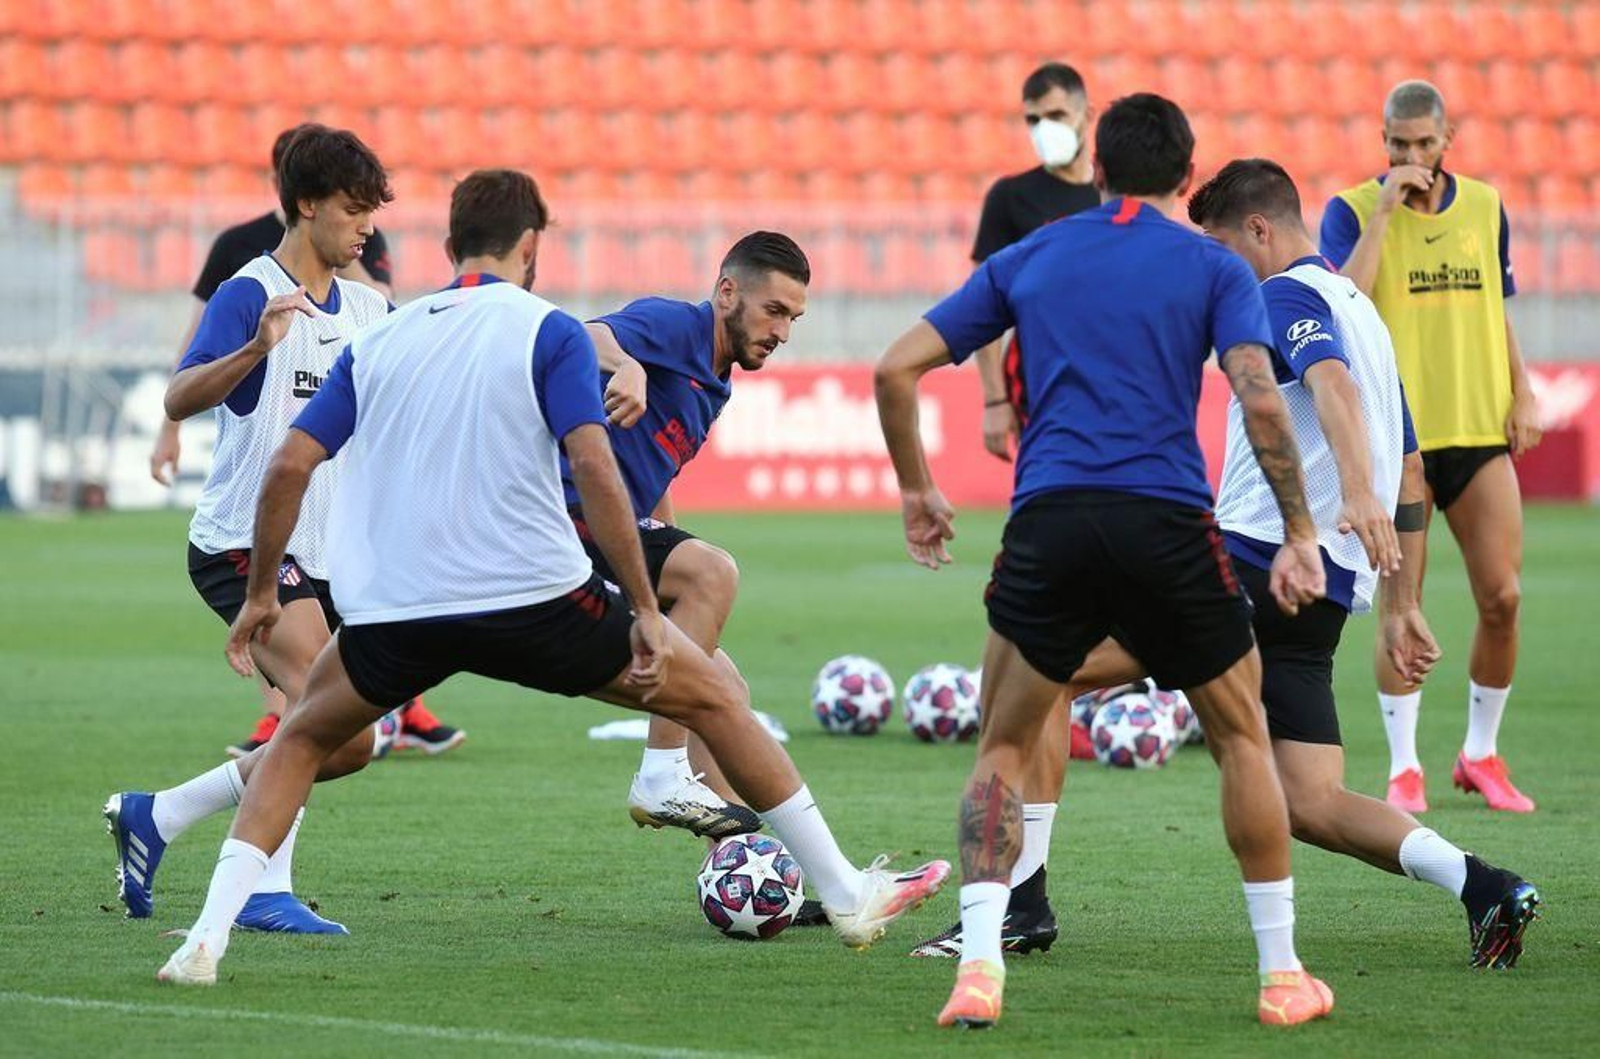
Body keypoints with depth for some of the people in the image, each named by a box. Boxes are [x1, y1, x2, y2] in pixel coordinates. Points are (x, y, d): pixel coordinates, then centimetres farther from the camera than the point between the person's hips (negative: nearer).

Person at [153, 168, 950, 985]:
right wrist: (644, 612, -9)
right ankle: (845, 895, 18)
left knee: (302, 740, 28)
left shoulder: (377, 342, 13)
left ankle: (208, 939, 9)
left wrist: (261, 594, 18)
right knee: (713, 697, 15)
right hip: (531, 598, -3)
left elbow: (291, 464, 8)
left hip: (392, 611, 3)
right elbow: (593, 467, -11)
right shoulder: (548, 333, 1)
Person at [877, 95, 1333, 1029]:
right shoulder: (1214, 269, 9)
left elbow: (898, 369, 14)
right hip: (1166, 523, -1)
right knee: (1242, 737, 18)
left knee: (1005, 748, 16)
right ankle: (1282, 973, 17)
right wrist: (1300, 534, -2)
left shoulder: (1027, 260, 17)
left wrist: (917, 491, 24)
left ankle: (979, 965, -2)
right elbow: (1260, 399, -7)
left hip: (1048, 525, 1)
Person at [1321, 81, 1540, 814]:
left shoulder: (1484, 207, 10)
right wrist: (1384, 209, -19)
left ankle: (1482, 754, 15)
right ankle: (1404, 768, 7)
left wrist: (1523, 395, 8)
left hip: (1480, 428, 3)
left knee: (1502, 597, -2)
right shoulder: (1354, 211, -3)